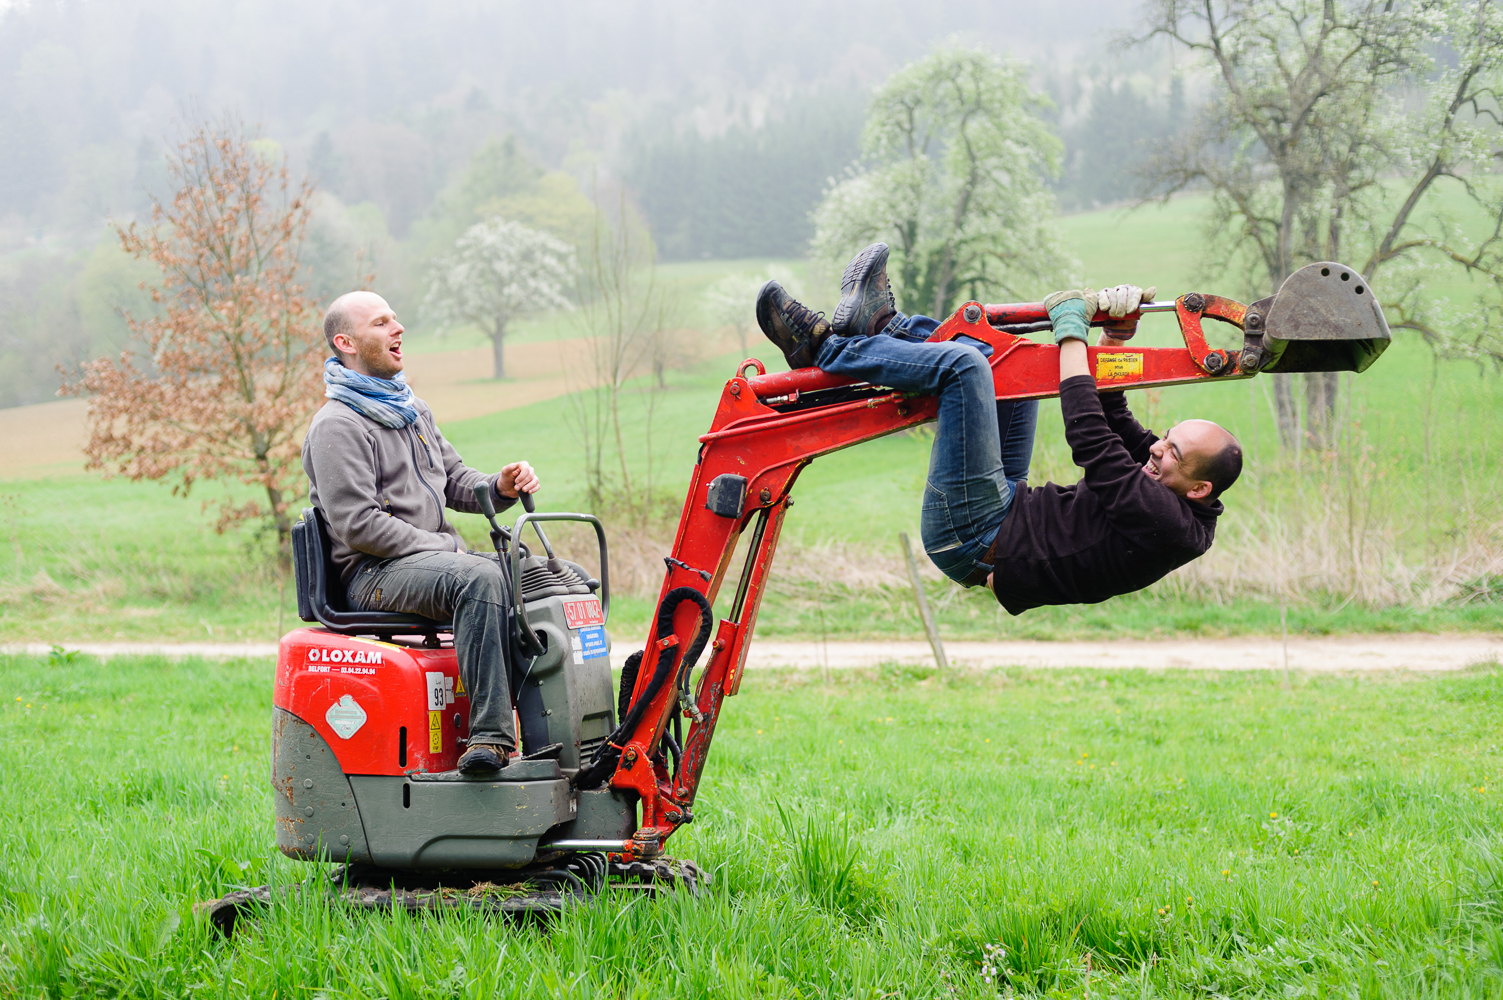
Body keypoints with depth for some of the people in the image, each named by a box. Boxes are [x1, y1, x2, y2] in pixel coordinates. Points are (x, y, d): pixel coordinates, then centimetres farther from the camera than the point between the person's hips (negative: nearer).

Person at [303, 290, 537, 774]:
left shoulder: (414, 411, 22)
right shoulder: (336, 426, -7)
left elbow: (455, 481, 23)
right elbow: (358, 526, -16)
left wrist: (500, 487, -1)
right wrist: (445, 549, -16)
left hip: (438, 557, 9)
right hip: (374, 572, -9)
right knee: (481, 578, -36)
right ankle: (490, 734, -40)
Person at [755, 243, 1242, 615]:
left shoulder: (1166, 524, -26)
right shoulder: (1163, 474, 2)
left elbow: (1090, 438, -26)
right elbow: (1112, 415, 14)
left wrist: (1072, 330, -16)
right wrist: (1116, 333, 1)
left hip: (974, 542, -10)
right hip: (1011, 509, 10)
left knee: (962, 362, -20)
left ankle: (820, 347, -3)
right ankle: (882, 323, 22)